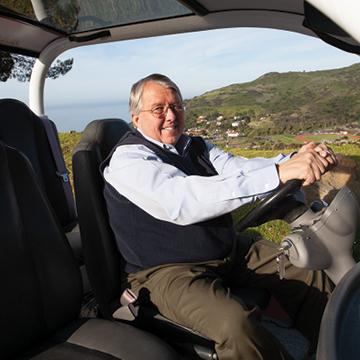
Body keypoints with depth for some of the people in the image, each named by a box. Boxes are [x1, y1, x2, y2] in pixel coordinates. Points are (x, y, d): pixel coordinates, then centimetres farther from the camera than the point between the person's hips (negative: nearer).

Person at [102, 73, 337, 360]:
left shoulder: (196, 147, 10)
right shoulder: (127, 159, -15)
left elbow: (239, 167, -7)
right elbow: (181, 201, -33)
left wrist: (294, 160, -29)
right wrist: (279, 173, -40)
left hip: (228, 254, 8)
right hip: (169, 271, -7)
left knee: (306, 270, 5)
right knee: (237, 325, -32)